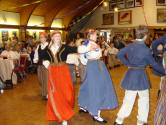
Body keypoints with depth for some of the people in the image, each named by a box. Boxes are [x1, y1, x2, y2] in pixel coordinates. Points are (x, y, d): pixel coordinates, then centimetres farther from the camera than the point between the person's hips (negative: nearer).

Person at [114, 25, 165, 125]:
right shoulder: (146, 49, -14)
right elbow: (153, 64, -5)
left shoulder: (130, 46, 1)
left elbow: (119, 55, 9)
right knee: (144, 99, 13)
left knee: (128, 98, 14)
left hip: (130, 74, 5)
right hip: (141, 75, -5)